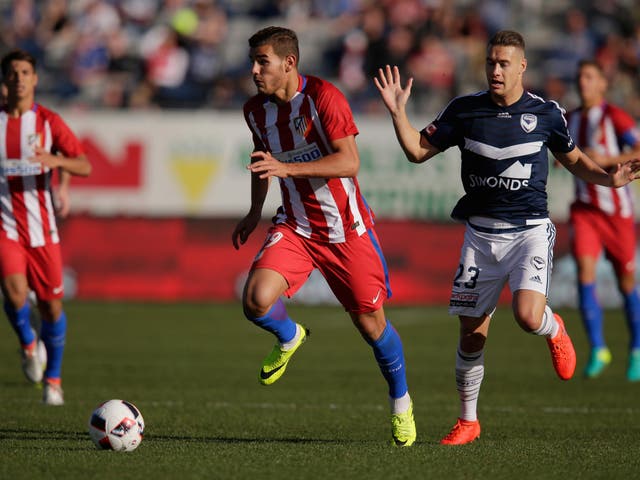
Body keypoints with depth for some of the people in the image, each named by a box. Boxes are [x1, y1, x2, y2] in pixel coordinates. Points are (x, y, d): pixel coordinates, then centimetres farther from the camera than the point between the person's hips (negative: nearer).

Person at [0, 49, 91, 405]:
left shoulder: (49, 122, 0)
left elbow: (85, 166, -9)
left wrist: (57, 161, -28)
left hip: (43, 228, 0)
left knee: (52, 307, 4)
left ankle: (53, 378, 25)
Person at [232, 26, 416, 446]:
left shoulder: (324, 97, -19)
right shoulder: (256, 110, -1)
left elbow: (349, 161, -28)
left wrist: (286, 168, -36)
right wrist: (255, 211, 18)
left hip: (346, 229, -4)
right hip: (295, 226, 4)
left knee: (370, 322, 4)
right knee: (257, 300, -21)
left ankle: (401, 403, 29)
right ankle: (289, 337, 15)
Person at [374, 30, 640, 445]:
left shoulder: (546, 113, -1)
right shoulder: (464, 110, 1)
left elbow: (574, 159, 15)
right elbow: (418, 150, 7)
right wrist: (398, 112, -8)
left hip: (530, 230, -2)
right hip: (481, 234, 2)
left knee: (528, 317, -24)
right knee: (472, 333, 1)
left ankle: (554, 330, 15)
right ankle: (468, 421, 19)